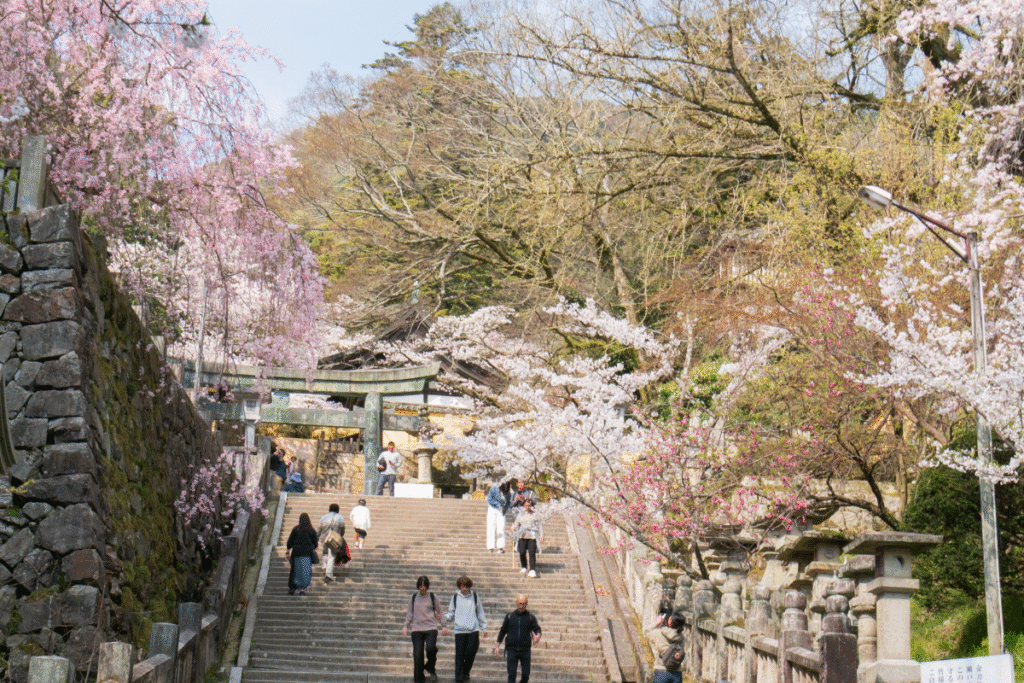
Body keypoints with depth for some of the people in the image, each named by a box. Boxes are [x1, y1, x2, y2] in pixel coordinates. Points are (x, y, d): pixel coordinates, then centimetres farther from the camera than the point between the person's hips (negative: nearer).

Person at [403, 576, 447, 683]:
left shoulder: (432, 597, 6)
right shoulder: (413, 597, 10)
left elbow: (439, 613, 13)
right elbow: (409, 614, 17)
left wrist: (443, 626, 7)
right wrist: (406, 627, 10)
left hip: (431, 628, -2)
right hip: (416, 629, 2)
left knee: (431, 649, -24)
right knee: (417, 655, -5)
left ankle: (430, 668, 6)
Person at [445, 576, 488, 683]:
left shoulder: (475, 596, 8)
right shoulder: (455, 598, 8)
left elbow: (480, 613, 14)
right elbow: (451, 613, 13)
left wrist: (484, 628, 14)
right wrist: (445, 617, -9)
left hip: (473, 630, 0)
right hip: (460, 630, 0)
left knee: (471, 652, -8)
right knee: (459, 655, -2)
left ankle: (466, 672, 15)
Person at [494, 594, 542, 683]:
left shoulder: (530, 618, 7)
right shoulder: (509, 616, 10)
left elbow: (537, 629, -4)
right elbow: (503, 631, 16)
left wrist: (538, 635, -27)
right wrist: (497, 645, 12)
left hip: (525, 650, 0)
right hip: (511, 649, 0)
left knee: (526, 674, 1)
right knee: (511, 673, -10)